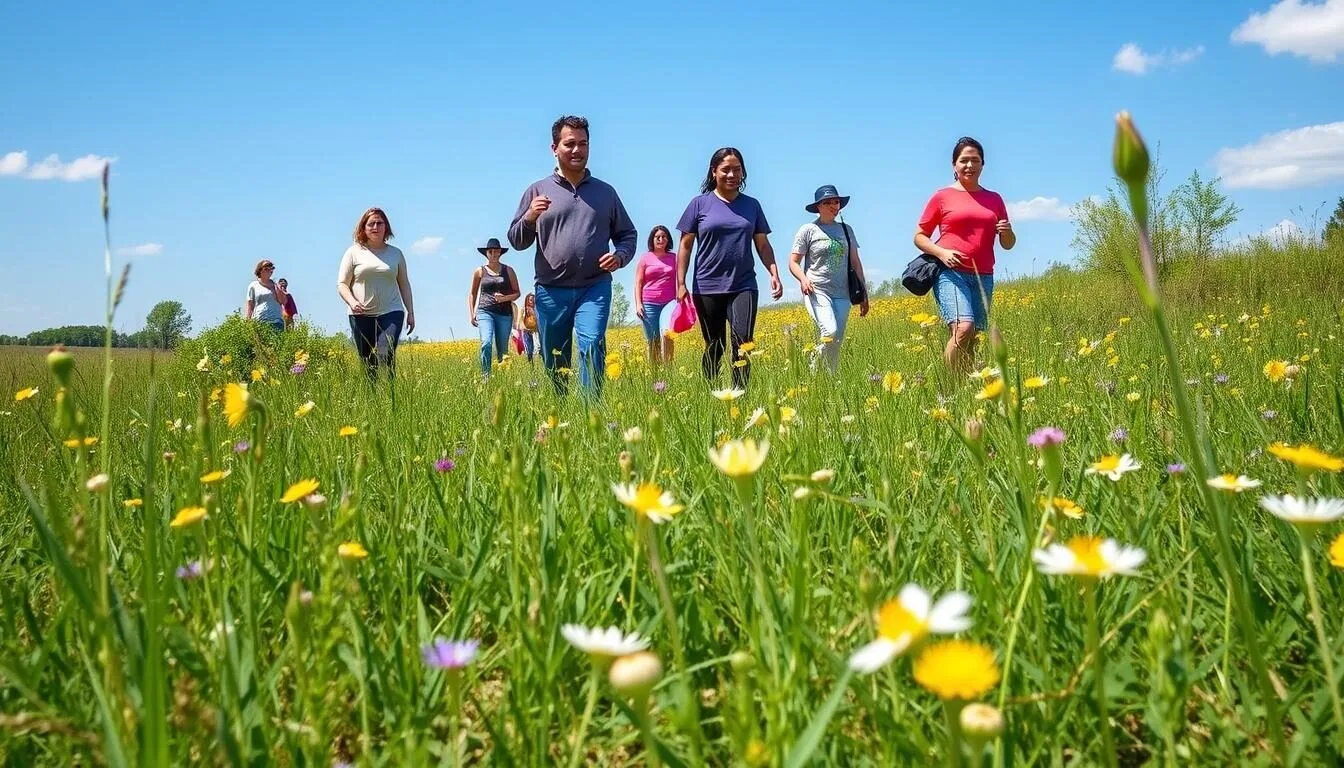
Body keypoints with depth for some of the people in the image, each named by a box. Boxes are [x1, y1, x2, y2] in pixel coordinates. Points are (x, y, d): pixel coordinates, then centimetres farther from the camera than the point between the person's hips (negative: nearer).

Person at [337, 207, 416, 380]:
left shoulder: (396, 253, 11)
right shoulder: (354, 252, 4)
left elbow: (404, 284, 17)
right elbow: (341, 284, 2)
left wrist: (410, 312, 12)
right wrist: (352, 302, -17)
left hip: (390, 313, 0)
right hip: (361, 315, 0)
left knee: (386, 356, -19)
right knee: (367, 363, 1)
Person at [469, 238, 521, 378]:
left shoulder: (508, 270, 8)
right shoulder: (480, 271, 8)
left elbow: (517, 293, 10)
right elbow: (472, 294, 17)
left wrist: (505, 298, -10)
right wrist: (471, 314, 8)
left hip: (504, 313, 1)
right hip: (485, 311, -1)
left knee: (503, 350, 2)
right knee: (486, 343, -24)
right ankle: (485, 377, -21)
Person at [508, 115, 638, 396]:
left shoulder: (605, 191, 11)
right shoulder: (537, 191, 8)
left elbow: (627, 234, 17)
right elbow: (516, 241, 6)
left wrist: (620, 256, -5)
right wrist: (530, 217, -14)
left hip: (594, 288, -1)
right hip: (551, 291, 1)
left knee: (592, 346, -21)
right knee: (555, 364, 9)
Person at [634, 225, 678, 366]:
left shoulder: (674, 258, 12)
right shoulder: (645, 258, 7)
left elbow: (679, 281, 16)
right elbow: (638, 283, 6)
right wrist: (638, 304, -4)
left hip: (669, 303, 0)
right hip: (649, 304, 0)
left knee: (666, 336, -16)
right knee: (653, 341, -1)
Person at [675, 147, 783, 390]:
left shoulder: (752, 205, 10)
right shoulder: (700, 203, 3)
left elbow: (763, 245, 13)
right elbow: (685, 246, 3)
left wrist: (775, 274, -1)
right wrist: (680, 283, -4)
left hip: (743, 286, 1)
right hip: (708, 288, -1)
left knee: (743, 343, -15)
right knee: (714, 347, 6)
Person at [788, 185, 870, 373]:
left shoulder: (846, 229, 14)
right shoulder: (808, 230, 1)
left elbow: (856, 263, 16)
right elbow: (793, 262, 0)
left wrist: (863, 294, 12)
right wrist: (803, 279, -21)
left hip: (842, 294, 5)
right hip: (817, 291, -4)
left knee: (836, 342, 1)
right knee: (830, 333, -24)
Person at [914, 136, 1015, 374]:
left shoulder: (994, 199, 16)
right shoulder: (942, 196, 6)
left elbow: (1008, 245, 21)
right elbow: (919, 236, 8)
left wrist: (1007, 232, -3)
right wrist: (941, 252, -10)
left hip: (983, 278, 4)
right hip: (951, 273, -4)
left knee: (973, 341, 0)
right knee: (963, 328, -25)